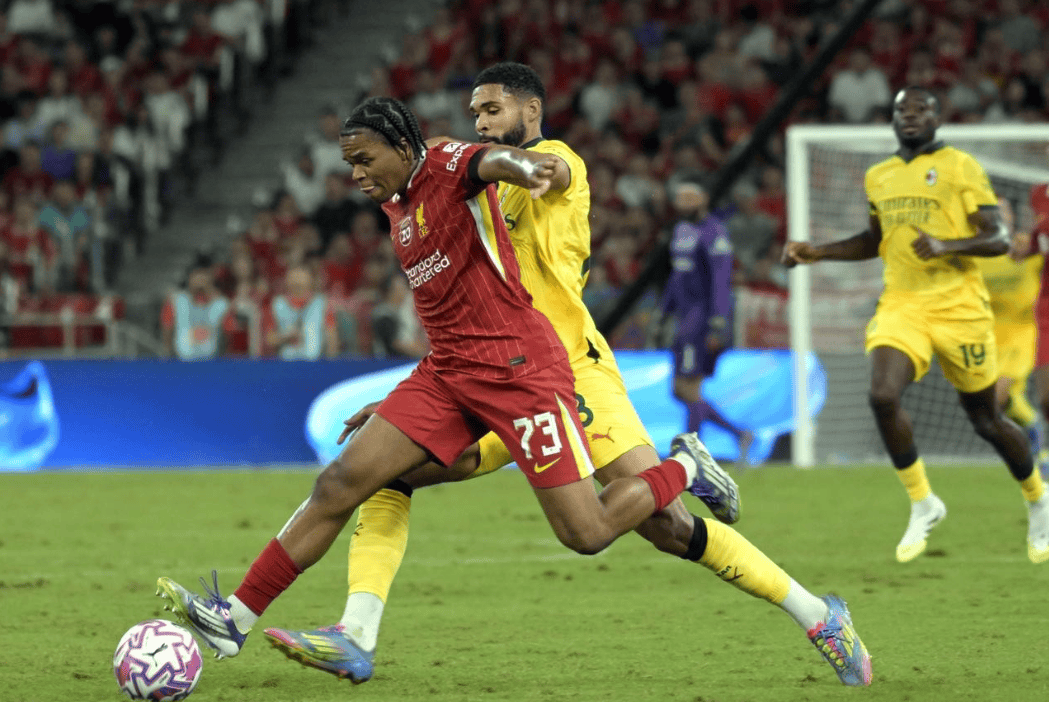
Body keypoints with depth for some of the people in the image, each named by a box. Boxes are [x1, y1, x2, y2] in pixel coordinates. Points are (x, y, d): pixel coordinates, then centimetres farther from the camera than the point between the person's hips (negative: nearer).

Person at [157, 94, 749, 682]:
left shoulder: (451, 165, -11)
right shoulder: (394, 204, 14)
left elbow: (494, 160, -35)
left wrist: (528, 168, -59)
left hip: (518, 368, -8)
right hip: (446, 371, 8)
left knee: (587, 535, -9)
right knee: (342, 481, -6)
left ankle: (685, 468, 20)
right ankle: (236, 618, -6)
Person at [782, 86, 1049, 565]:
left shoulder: (959, 167, -3)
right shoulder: (878, 178, 14)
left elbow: (999, 239, -8)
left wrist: (945, 245, -25)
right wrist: (818, 253, 18)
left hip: (959, 308, -4)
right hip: (901, 306, 4)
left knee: (986, 420, 5)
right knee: (882, 396, -22)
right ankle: (923, 504, -4)